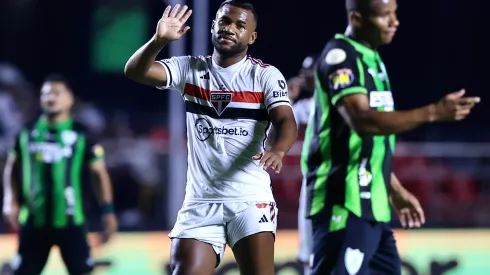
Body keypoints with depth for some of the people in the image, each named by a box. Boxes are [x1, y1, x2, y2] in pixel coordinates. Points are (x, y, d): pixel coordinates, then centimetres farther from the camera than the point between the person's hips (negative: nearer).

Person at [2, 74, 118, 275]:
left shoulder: (81, 136, -2)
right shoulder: (27, 133, 5)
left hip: (69, 222, -2)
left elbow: (99, 173, 3)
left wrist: (108, 211, -4)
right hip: (34, 221, 2)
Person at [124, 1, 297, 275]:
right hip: (201, 202, 2)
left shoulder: (266, 75, 0)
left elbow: (286, 121, -13)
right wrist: (159, 40, -27)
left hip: (251, 200, -2)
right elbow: (135, 71, -6)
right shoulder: (190, 68, 6)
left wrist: (278, 150, -37)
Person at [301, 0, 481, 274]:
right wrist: (434, 112, -30)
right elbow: (362, 121, -28)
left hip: (371, 203, 10)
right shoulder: (340, 56, -13)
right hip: (345, 202, -10)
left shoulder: (370, 59, 17)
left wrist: (396, 190, 24)